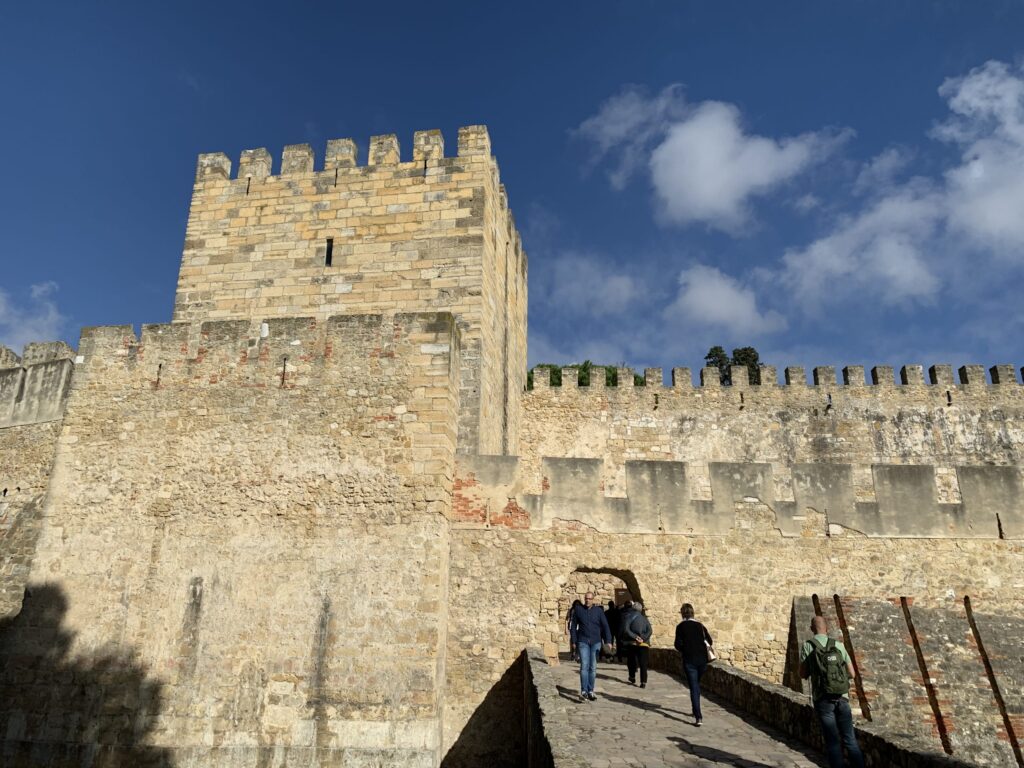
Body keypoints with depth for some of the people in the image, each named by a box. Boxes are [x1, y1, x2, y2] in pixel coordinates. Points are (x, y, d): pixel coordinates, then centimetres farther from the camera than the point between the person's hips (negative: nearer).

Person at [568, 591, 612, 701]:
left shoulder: (598, 610, 3)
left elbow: (605, 626, 3)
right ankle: (584, 691, -11)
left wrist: (608, 641, -6)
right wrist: (574, 641, 3)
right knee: (584, 666, -11)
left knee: (593, 667, 6)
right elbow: (573, 626, 7)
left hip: (596, 642, 1)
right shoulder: (578, 609, 3)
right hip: (583, 642, -1)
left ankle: (590, 691, 14)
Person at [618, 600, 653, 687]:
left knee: (631, 662, 16)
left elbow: (625, 629, -15)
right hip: (643, 644, 2)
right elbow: (650, 631, -4)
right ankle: (643, 682, -7)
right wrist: (643, 638, -12)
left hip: (632, 643, -2)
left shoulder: (628, 616, -2)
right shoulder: (644, 618, 7)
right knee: (643, 664, 2)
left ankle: (632, 679, 24)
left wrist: (635, 637, -15)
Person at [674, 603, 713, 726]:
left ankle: (698, 717, -11)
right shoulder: (700, 625, 6)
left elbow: (678, 644, -9)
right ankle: (696, 710, 32)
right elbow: (710, 642, 4)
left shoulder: (680, 626, -3)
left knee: (693, 688, -2)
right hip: (702, 659, 4)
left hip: (689, 660, -4)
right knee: (696, 685, 23)